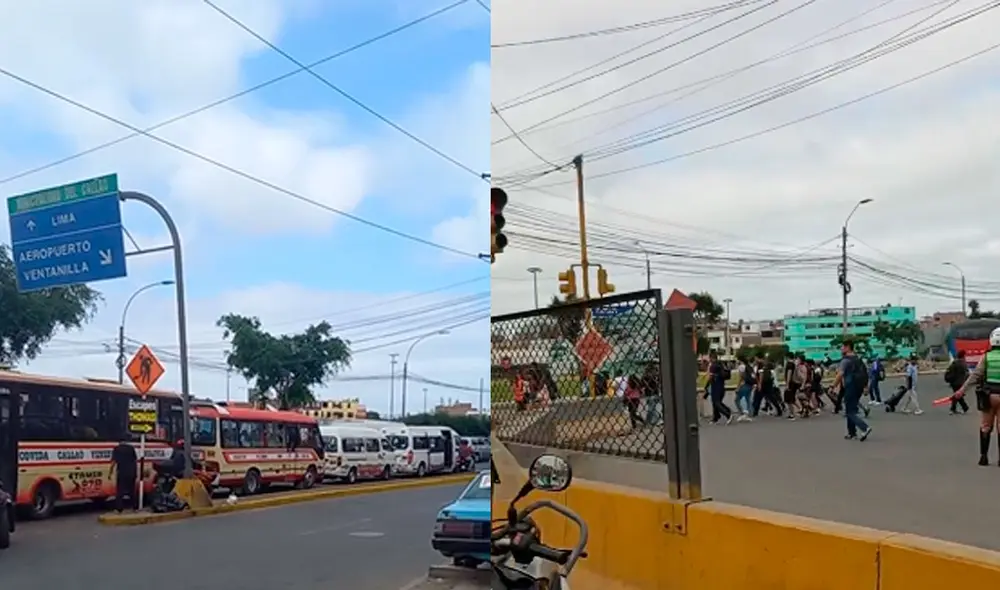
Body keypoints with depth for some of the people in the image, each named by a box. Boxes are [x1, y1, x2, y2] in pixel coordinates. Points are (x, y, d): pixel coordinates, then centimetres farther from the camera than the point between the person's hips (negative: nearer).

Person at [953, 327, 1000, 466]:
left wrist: (962, 389, -5)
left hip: (989, 395, 1)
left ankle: (983, 456, 11)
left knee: (985, 426, 11)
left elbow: (976, 375, -7)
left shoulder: (987, 356, -3)